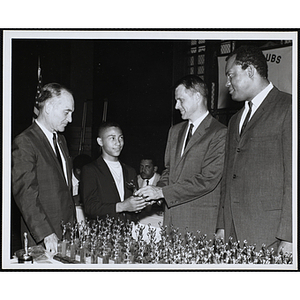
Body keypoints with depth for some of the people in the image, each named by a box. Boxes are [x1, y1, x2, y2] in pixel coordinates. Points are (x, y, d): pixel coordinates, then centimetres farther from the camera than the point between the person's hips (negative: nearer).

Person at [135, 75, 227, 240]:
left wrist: (162, 192, -14)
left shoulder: (219, 133, -8)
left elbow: (208, 180, -15)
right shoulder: (175, 131, 19)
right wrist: (155, 190, 1)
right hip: (171, 220, 6)